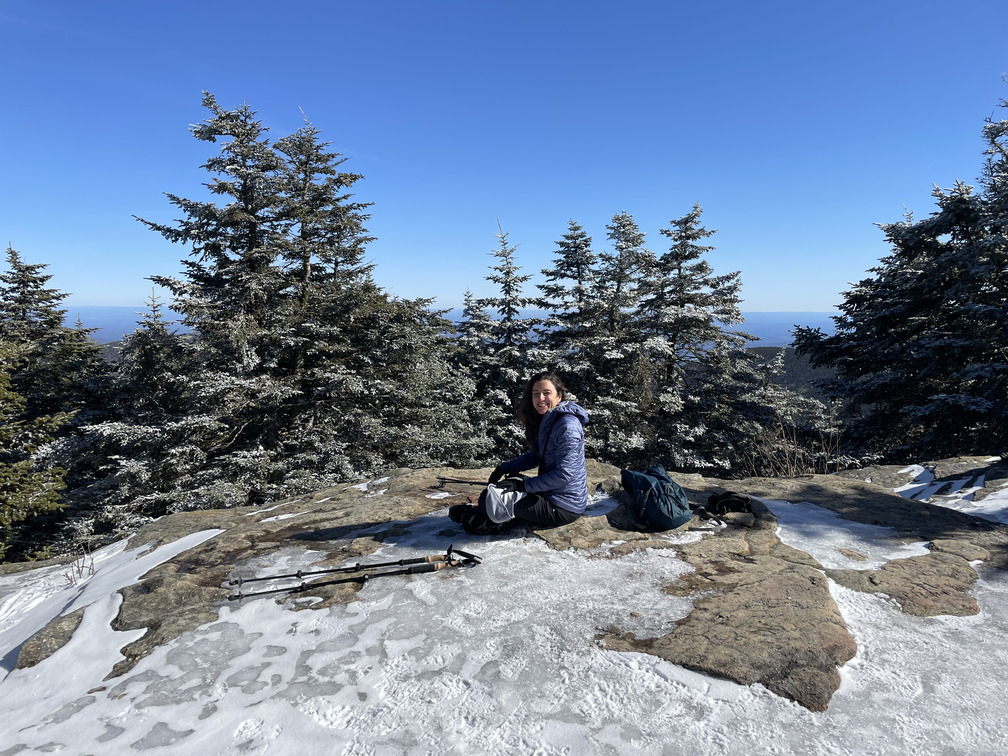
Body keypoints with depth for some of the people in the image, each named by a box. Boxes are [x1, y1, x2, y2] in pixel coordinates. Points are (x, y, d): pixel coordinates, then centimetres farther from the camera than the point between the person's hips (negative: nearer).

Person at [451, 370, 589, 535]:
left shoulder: (567, 425, -23)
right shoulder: (547, 420, 8)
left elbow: (564, 474, -25)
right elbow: (535, 456, 16)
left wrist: (525, 485, -20)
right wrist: (504, 468, 4)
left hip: (563, 508, -10)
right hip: (551, 493, 10)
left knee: (493, 496, -10)